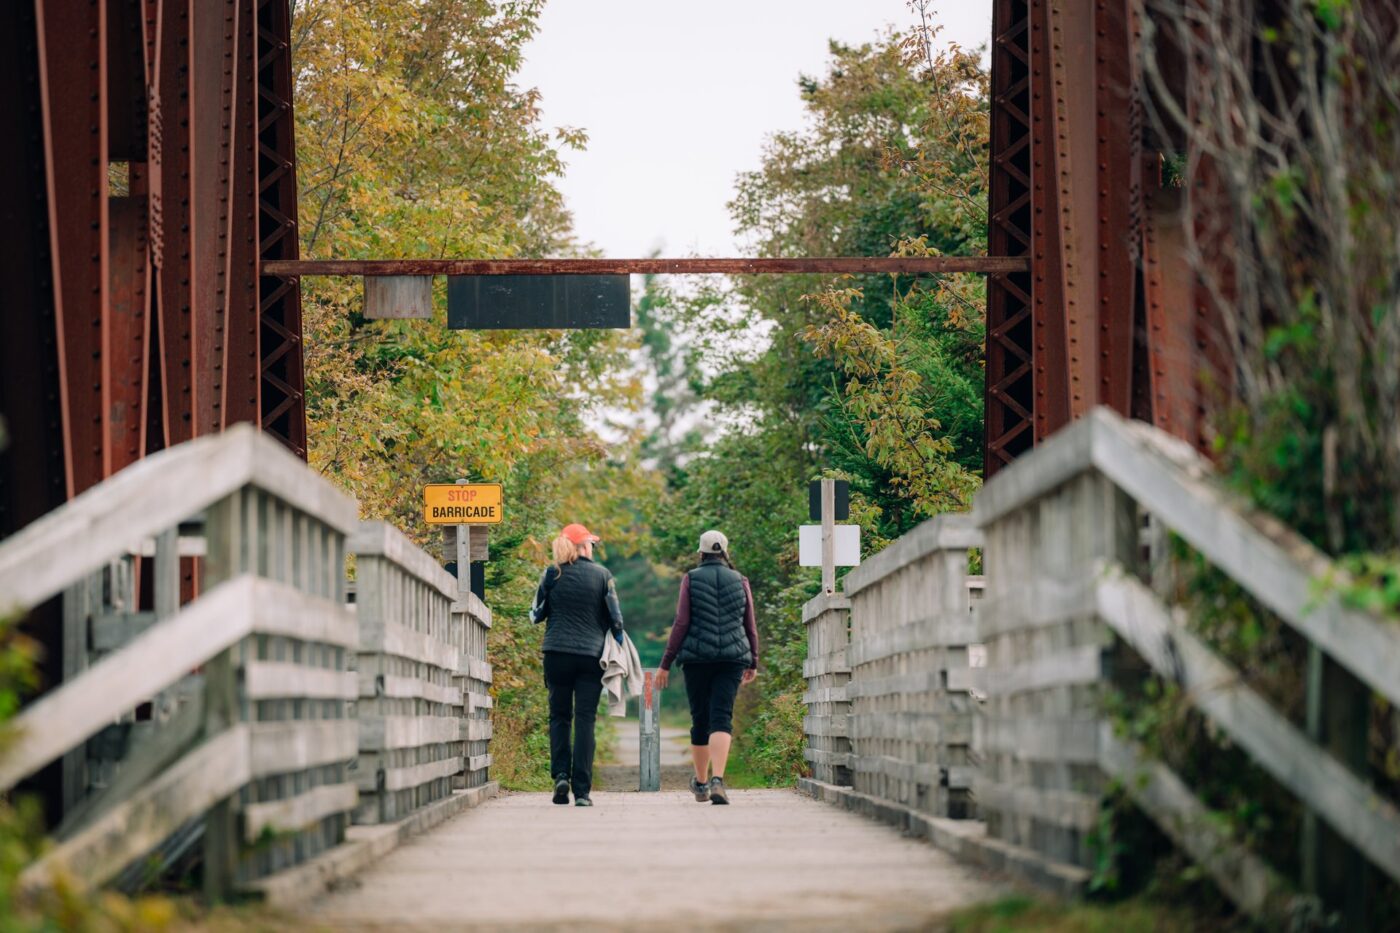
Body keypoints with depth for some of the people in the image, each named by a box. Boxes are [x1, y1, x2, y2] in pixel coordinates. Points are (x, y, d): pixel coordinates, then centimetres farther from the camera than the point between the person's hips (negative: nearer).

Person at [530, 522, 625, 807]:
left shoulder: (552, 574, 1)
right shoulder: (602, 575, 0)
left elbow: (536, 614, 7)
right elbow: (615, 618, 0)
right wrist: (618, 645, 14)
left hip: (557, 655, 1)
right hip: (592, 655, -1)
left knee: (559, 716, 13)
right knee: (585, 720, 0)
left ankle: (561, 774, -5)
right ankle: (582, 791, -5)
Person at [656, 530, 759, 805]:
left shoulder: (691, 579, 1)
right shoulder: (740, 581, 8)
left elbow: (681, 623, -4)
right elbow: (750, 627, 11)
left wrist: (666, 663, 0)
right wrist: (753, 663, 23)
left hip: (697, 658, 0)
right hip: (732, 657, 0)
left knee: (700, 720, 12)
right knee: (722, 719, -7)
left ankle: (701, 783, 25)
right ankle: (717, 780, -27)